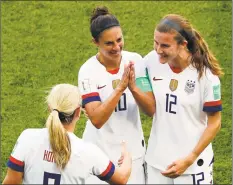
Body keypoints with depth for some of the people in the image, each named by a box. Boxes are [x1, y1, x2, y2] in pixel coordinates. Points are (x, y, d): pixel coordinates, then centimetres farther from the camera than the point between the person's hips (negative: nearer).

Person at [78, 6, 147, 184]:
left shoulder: (135, 60, -6)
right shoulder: (88, 71, -15)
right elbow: (97, 120, -24)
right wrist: (120, 87, -31)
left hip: (133, 150, 3)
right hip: (101, 154, -3)